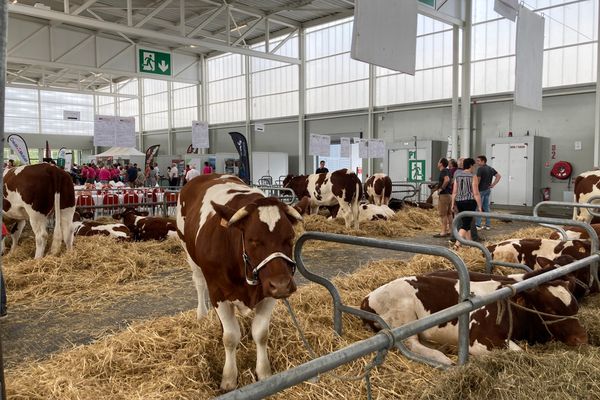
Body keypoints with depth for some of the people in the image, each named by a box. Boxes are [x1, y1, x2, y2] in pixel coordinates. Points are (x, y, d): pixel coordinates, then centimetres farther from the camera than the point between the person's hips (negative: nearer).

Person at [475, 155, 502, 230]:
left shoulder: (480, 169, -14)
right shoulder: (490, 169, 11)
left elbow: (478, 180, -20)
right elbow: (499, 176, 13)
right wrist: (493, 185, 8)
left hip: (481, 190, -8)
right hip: (488, 190, 8)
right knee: (486, 207, 12)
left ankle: (478, 225, -2)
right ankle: (487, 225, 15)